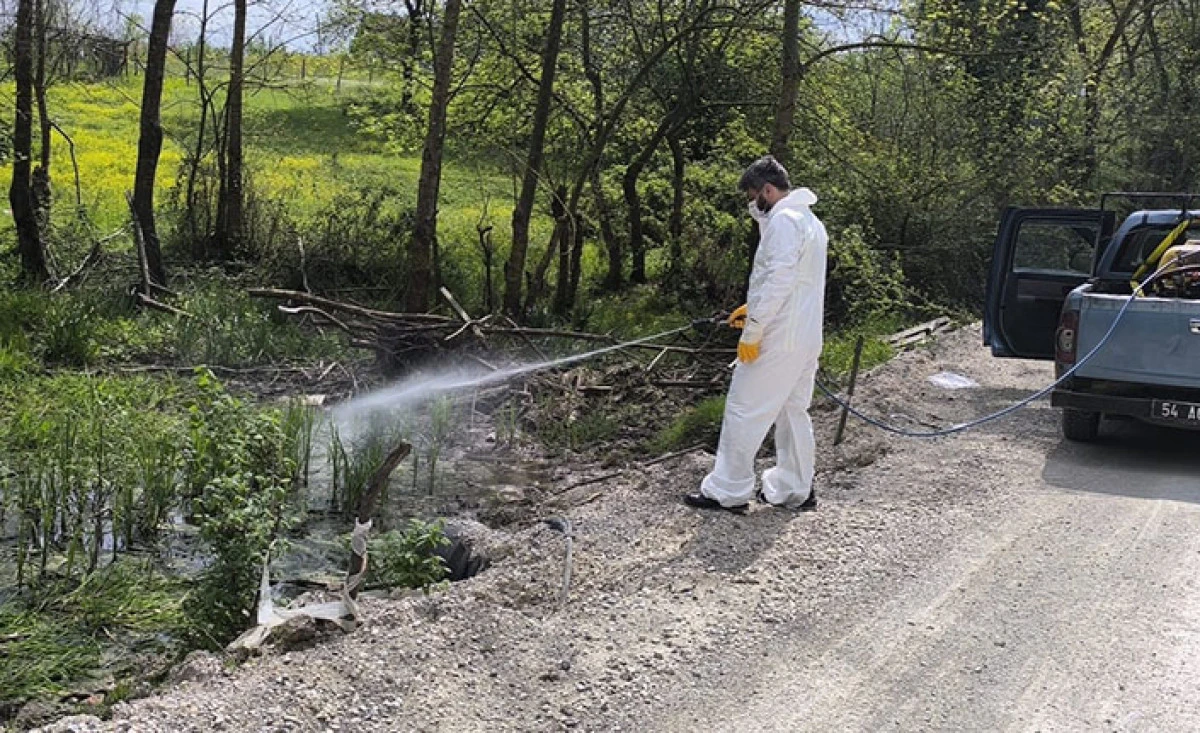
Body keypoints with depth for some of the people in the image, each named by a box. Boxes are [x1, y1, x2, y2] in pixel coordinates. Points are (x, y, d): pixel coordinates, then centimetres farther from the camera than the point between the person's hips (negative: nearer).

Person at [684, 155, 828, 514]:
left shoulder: (784, 219, -14)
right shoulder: (810, 221, 17)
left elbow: (778, 279, -23)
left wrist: (752, 330, -20)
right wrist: (753, 309, 14)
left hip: (778, 340, -10)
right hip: (807, 338, 10)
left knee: (744, 411, -3)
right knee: (793, 411, 16)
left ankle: (727, 491, 3)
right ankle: (795, 490, 22)